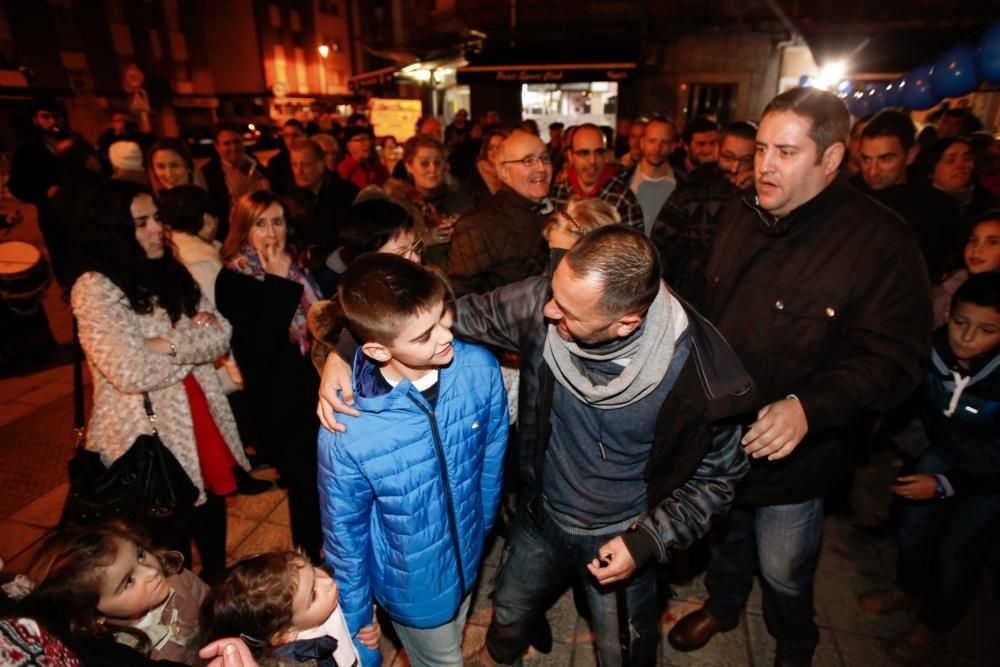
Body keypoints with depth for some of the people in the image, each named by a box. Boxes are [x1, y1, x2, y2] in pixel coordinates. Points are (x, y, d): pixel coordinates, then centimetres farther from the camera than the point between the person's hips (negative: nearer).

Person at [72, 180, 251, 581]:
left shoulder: (172, 273, 7)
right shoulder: (94, 289, -13)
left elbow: (222, 336, -2)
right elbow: (132, 374, -23)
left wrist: (169, 343, -18)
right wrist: (194, 340, -8)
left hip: (201, 423, 6)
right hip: (148, 439, -6)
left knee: (213, 538, 22)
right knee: (170, 558, 11)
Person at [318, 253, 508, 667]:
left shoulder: (481, 369, -26)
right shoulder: (345, 432, -34)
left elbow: (492, 459, -7)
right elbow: (344, 535, -16)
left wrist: (483, 523, 9)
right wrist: (355, 625, -2)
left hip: (468, 559, 3)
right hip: (412, 583, -3)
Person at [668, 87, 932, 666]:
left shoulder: (881, 242, -19)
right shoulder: (741, 216, -1)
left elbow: (892, 357, -21)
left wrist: (808, 407, -36)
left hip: (796, 453, -4)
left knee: (783, 572, 19)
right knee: (726, 532, 28)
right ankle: (722, 605, 59)